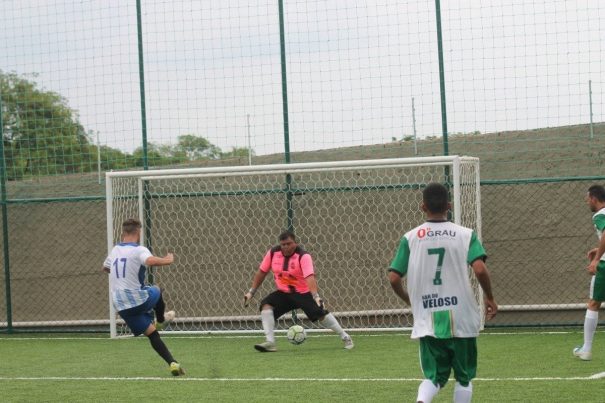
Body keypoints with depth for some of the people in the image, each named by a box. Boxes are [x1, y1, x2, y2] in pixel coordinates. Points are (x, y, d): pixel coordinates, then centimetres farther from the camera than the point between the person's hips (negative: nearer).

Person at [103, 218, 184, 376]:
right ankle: (160, 321, 54)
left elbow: (105, 267, 30)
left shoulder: (114, 250, 9)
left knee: (152, 333, 10)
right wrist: (167, 260, -15)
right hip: (139, 300, -5)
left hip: (122, 306, 5)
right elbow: (151, 261, -34)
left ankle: (172, 363, -2)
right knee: (156, 290, 31)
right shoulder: (139, 250, -12)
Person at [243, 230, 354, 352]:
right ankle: (270, 343, -23)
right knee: (266, 305, -20)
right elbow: (262, 272, 5)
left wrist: (315, 296, -48)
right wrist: (251, 292, 4)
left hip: (304, 292, -4)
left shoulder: (303, 256, -21)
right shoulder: (273, 253, -7)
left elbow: (309, 277, -35)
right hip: (283, 293, 4)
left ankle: (345, 338, 7)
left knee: (320, 314, -15)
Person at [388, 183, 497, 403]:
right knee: (464, 377, 14)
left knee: (434, 376, 9)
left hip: (427, 321, 1)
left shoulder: (410, 238, 2)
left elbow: (394, 278, -2)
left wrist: (409, 300, 17)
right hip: (461, 319, -1)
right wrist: (490, 298, 2)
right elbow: (480, 269, -15)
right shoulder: (465, 235, -2)